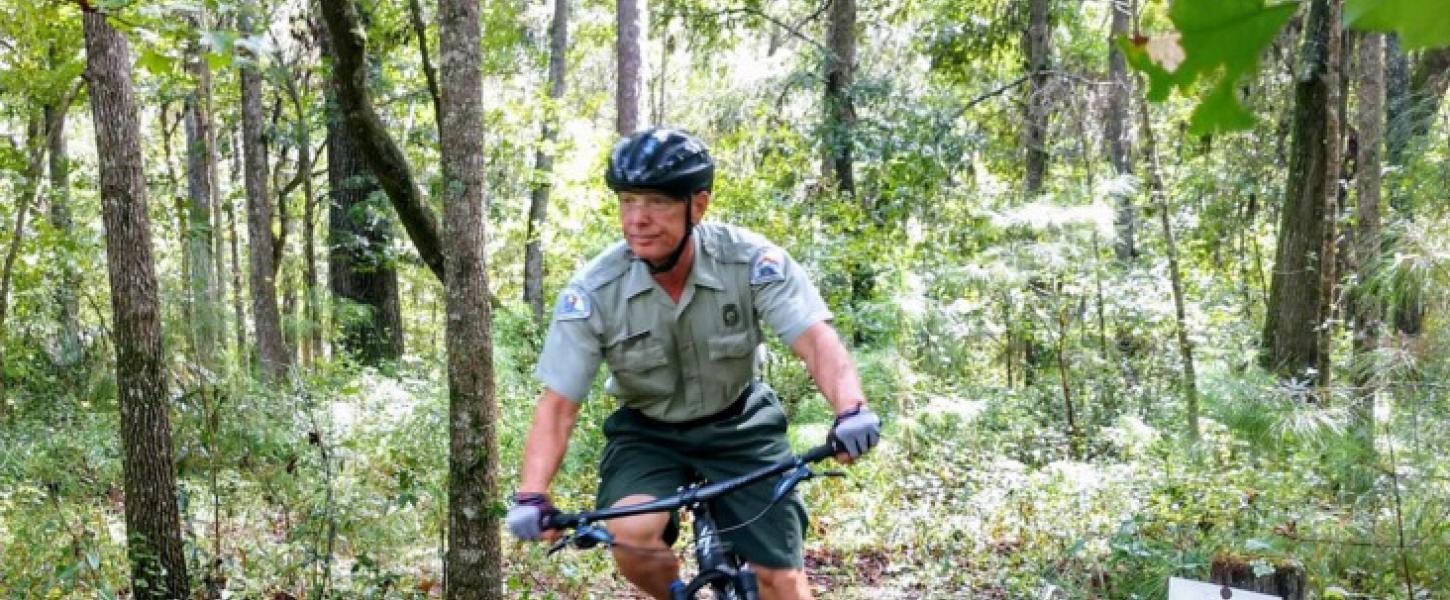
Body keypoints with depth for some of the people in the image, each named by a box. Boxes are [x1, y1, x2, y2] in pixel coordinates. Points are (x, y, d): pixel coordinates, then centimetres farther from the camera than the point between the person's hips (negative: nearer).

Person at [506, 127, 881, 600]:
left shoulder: (751, 260, -23)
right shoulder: (592, 291, -21)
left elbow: (815, 341, -30)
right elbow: (558, 406, -19)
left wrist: (852, 411, -51)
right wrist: (531, 497, -33)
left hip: (740, 428, 0)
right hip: (647, 434, 0)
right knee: (630, 534, -28)